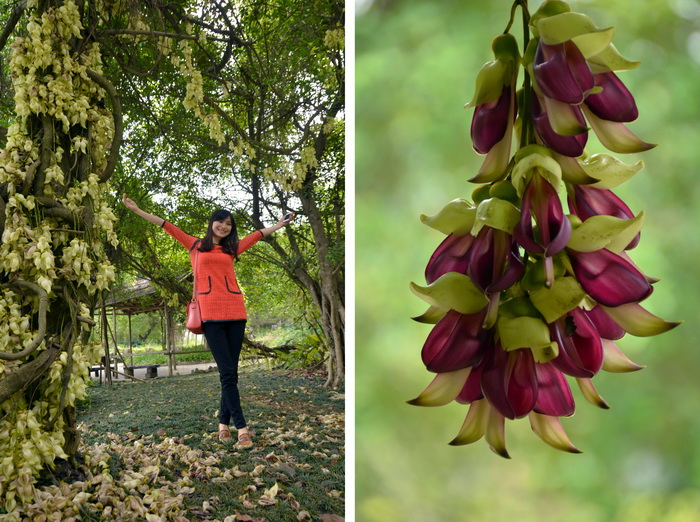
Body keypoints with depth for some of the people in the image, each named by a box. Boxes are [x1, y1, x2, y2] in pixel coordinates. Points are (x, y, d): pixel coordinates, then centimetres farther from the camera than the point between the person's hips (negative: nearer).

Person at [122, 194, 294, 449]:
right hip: (211, 313, -3)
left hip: (235, 312, 3)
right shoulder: (196, 245, 14)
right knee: (227, 373, -10)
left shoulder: (231, 249, 20)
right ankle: (242, 428, -12)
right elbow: (168, 226, 14)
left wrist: (280, 224, 42)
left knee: (230, 372, 2)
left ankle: (224, 423, 12)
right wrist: (137, 210, 16)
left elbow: (257, 234, 30)